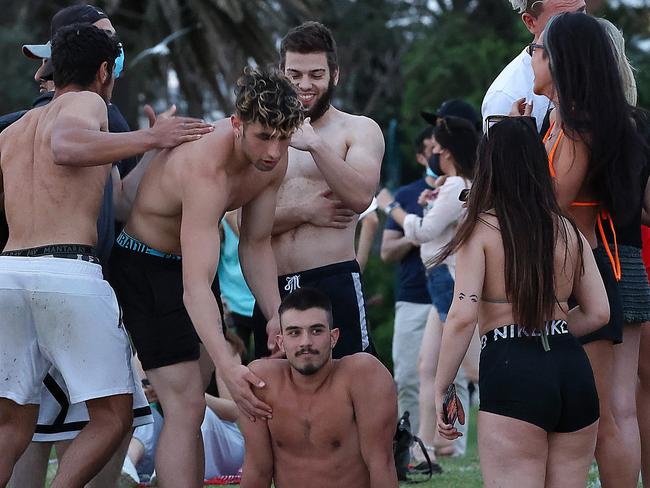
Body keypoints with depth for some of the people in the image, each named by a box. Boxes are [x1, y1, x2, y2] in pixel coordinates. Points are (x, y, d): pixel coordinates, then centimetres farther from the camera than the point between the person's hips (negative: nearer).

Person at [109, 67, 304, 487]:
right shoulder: (208, 171, -37)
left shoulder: (274, 158, -12)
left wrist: (276, 315, -13)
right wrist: (228, 367, -53)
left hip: (193, 258, 9)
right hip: (144, 266, -9)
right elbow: (195, 288, -43)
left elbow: (256, 244, 1)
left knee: (192, 400, 14)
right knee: (186, 407, -17)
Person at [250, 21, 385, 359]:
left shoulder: (359, 130, 8)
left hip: (335, 284, -4)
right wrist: (304, 212, -8)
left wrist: (314, 144, -22)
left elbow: (361, 197, -12)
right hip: (274, 289, 4)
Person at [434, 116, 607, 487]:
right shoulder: (568, 231, 12)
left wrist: (441, 389, -2)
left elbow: (463, 317, -9)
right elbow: (598, 313, 12)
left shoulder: (482, 230, -1)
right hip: (572, 365, 5)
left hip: (512, 372, -5)